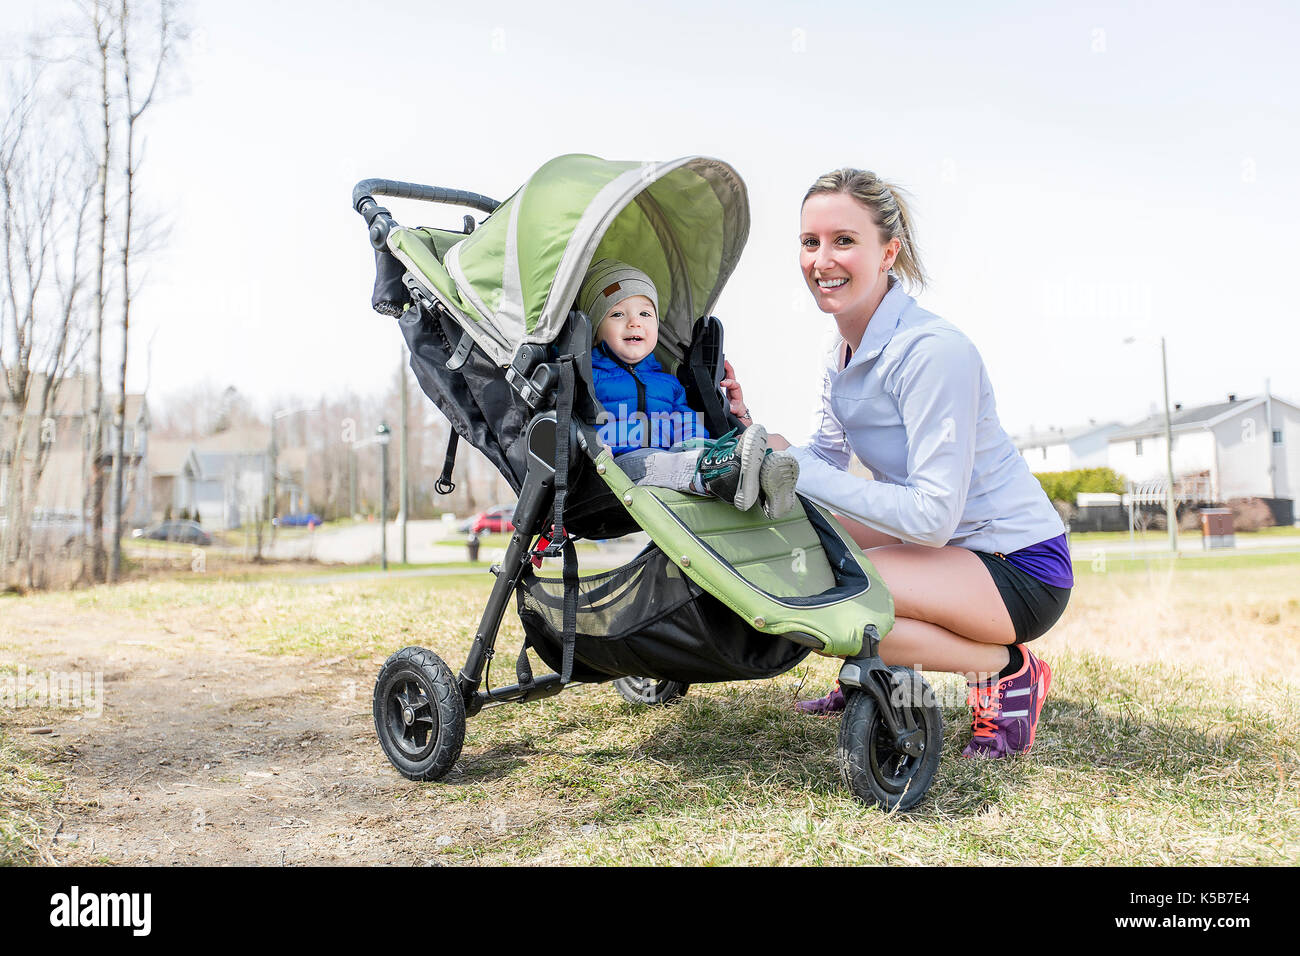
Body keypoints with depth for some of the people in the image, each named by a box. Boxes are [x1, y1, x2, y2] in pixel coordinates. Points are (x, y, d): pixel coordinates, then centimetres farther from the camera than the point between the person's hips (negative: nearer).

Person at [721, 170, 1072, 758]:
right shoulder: (840, 354, 3)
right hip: (954, 544, 9)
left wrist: (797, 471, -26)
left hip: (1022, 567, -9)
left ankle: (1004, 670, -7)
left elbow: (933, 515, -28)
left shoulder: (933, 351, -25)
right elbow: (829, 457, 8)